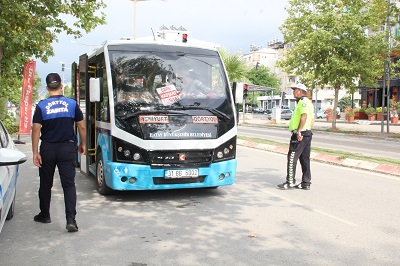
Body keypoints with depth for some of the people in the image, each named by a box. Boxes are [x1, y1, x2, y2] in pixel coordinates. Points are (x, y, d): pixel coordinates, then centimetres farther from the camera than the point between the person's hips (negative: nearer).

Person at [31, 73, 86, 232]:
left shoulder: (41, 106, -4)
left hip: (47, 149, 0)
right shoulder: (72, 103, -2)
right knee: (69, 184, 0)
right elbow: (82, 127, 1)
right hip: (67, 148, 0)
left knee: (45, 184, 16)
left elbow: (36, 130, -8)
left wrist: (35, 152, -3)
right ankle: (71, 219, -10)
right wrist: (82, 144, 15)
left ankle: (44, 215, 31)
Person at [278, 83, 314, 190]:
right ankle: (306, 183, 15)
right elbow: (312, 119, 22)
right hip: (307, 133, 10)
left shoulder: (303, 101, -11)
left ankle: (290, 182, 0)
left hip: (299, 135, -10)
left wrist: (299, 131, -28)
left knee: (292, 158, -4)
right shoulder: (308, 102, 20)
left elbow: (304, 116, -25)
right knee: (305, 159, 11)